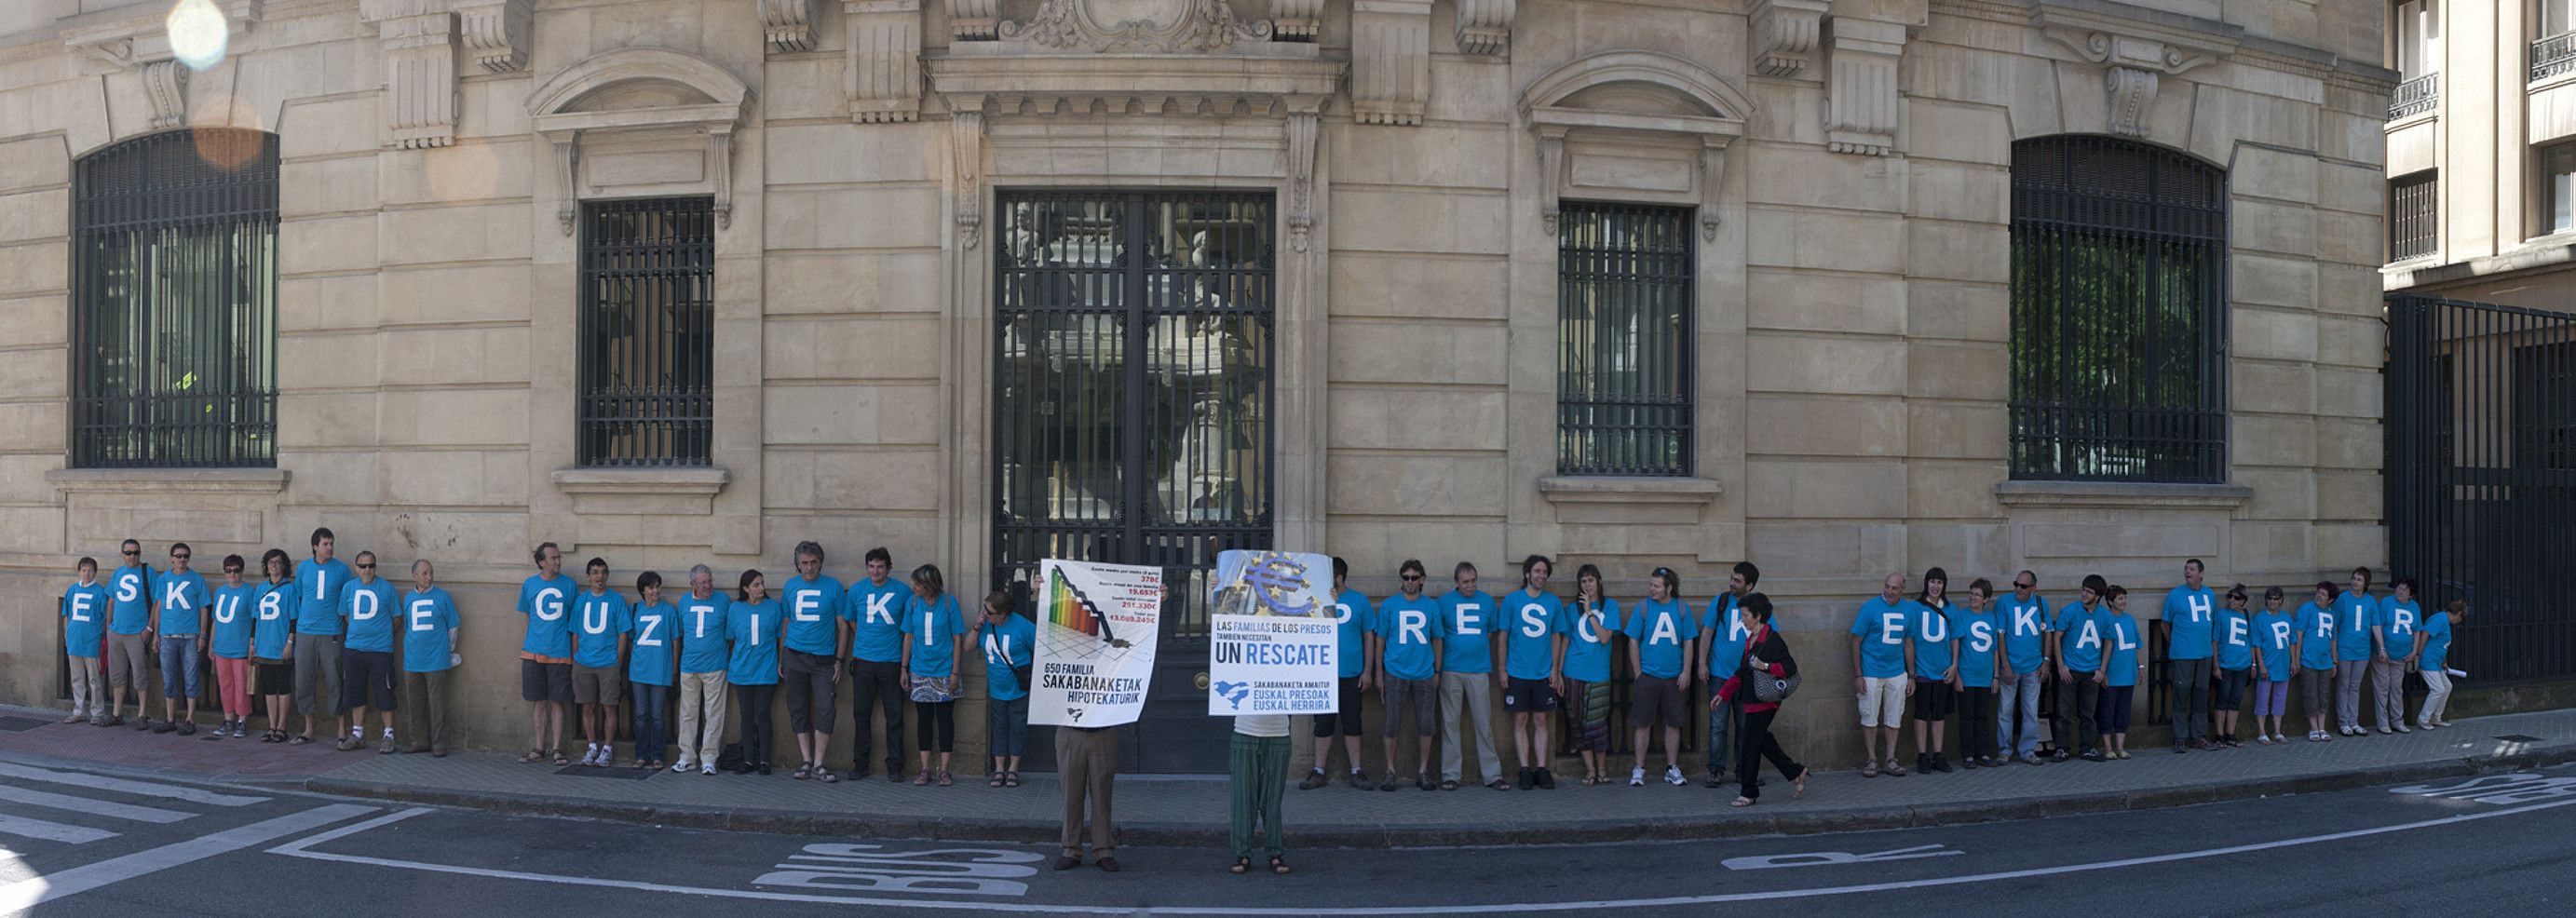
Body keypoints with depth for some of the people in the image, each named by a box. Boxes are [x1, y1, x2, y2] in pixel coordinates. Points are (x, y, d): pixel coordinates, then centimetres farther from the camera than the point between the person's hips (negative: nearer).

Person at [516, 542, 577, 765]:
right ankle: (538, 749, 15)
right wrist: (533, 638, 7)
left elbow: (573, 618, 7)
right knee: (538, 702, 7)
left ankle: (556, 749, 7)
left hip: (559, 653, -1)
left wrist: (573, 651, 5)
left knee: (557, 703, 1)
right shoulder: (529, 585, 3)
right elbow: (528, 615, 15)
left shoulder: (568, 584, 1)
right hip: (533, 652, 1)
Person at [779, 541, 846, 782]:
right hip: (795, 657, 2)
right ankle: (806, 761, 14)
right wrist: (780, 660, 7)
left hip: (824, 660, -2)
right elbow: (784, 624, 11)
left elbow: (843, 626, 3)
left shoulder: (833, 587, 0)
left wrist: (839, 660, -1)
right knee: (798, 710, 5)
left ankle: (819, 764, -2)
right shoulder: (789, 586, 7)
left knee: (825, 710, -9)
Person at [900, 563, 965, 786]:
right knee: (924, 719, 7)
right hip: (920, 672, 2)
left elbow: (957, 638, -4)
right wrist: (904, 668, 5)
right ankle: (925, 769, 13)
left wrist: (955, 672, -7)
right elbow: (908, 636, 8)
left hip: (944, 671, -2)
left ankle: (944, 769, 10)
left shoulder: (948, 602, -7)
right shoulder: (912, 602, 1)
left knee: (945, 718, 2)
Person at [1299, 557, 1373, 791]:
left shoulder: (1359, 600, 1)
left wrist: (1368, 670, 0)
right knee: (1323, 724, 5)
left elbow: (1369, 637, 4)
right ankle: (1319, 773, 11)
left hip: (1351, 674, -1)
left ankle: (1356, 772, 12)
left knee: (1351, 723, 5)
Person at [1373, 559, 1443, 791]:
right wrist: (1379, 674, 2)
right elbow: (1380, 640, 5)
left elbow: (1436, 640, 12)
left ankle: (1423, 772, 15)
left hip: (1424, 674, 1)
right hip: (1396, 674, -1)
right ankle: (1390, 772, 10)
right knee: (1391, 724, 0)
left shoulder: (1431, 606, 6)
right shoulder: (1389, 605, 2)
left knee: (1425, 724, 5)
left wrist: (1437, 672, 7)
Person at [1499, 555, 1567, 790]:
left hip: (1543, 673, 1)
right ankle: (1525, 770, 6)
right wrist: (1502, 669, -2)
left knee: (1541, 721, 5)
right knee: (1520, 721, 2)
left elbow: (1556, 637, 9)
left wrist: (1554, 669, 2)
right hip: (1517, 673, -1)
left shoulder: (1554, 602, 5)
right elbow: (1503, 636, 2)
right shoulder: (1512, 600, -1)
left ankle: (1542, 769, 9)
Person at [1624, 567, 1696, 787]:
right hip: (1648, 675, -2)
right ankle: (1639, 769, 8)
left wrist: (1686, 672, -2)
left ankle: (1672, 769, 17)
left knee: (1673, 723, 7)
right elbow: (1633, 642, 0)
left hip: (1674, 677, 2)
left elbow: (1688, 643, 6)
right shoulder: (1643, 607, -2)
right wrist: (1638, 674, -4)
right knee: (1642, 723, 0)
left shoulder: (1681, 609, 2)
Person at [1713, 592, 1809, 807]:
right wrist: (1722, 693, 18)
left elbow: (1790, 667, -19)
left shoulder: (1772, 640, -14)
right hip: (1752, 700, 9)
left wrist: (1765, 667, -24)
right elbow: (1741, 672, 20)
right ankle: (1796, 774, 28)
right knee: (1763, 741, 14)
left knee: (1751, 744, -4)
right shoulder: (1751, 639, 14)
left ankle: (1749, 793, 5)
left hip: (1764, 702, -9)